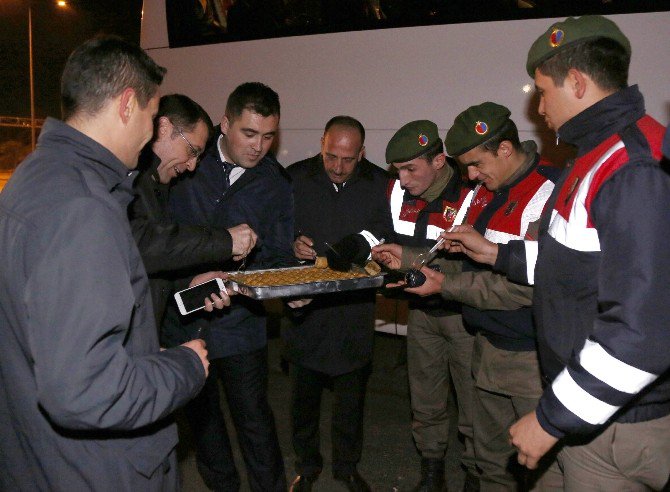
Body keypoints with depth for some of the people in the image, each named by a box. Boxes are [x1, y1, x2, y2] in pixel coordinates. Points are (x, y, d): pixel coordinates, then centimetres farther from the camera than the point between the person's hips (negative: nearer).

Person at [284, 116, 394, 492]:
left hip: (355, 309, 0)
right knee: (304, 393, 14)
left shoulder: (380, 184, -3)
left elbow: (391, 237, -1)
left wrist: (366, 251, -20)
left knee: (351, 394, 15)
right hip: (304, 306, 0)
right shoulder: (295, 178, -3)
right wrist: (293, 244, -16)